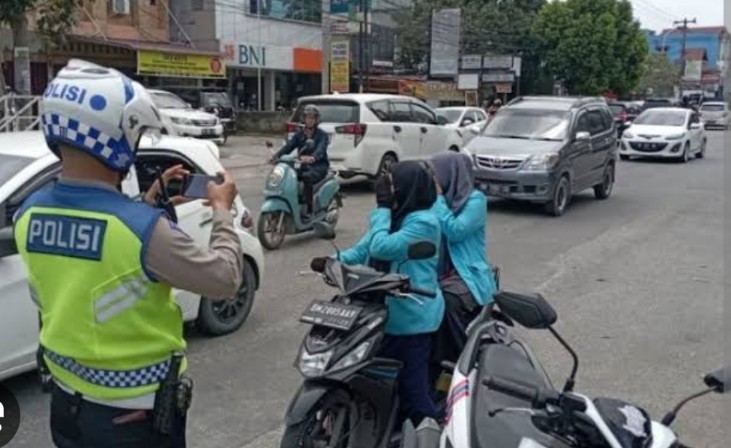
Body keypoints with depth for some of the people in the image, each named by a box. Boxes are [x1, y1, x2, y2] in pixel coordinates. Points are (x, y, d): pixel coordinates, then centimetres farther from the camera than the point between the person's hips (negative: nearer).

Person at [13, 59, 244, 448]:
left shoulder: (28, 215, -8)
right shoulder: (145, 229, -30)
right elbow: (224, 280, -16)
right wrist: (222, 211, -3)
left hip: (66, 402, 6)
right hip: (137, 414, -5)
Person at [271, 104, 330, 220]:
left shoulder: (322, 135, -2)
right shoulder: (299, 134, 13)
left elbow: (321, 149, -23)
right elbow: (288, 146, -3)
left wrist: (313, 157, -47)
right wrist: (277, 156, -24)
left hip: (319, 166, -5)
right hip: (304, 166, 5)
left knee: (307, 177, -36)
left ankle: (309, 209, -32)